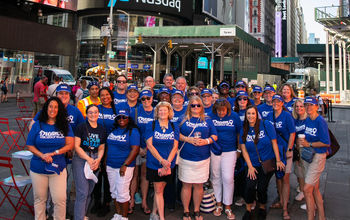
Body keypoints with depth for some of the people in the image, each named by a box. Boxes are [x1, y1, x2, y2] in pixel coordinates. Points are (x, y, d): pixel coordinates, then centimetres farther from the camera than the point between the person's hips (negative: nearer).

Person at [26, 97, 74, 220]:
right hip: (38, 168, 1)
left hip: (58, 168, 0)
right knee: (39, 199, 12)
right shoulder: (38, 125, 2)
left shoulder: (65, 126, 3)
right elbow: (30, 145, 2)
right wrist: (42, 155, -15)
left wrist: (53, 153, -13)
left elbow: (70, 144, -3)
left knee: (60, 199, -3)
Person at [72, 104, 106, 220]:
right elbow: (76, 146, -8)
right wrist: (88, 159, -14)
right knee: (82, 192, -8)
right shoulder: (81, 127, -4)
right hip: (80, 159, -4)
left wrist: (98, 160, -6)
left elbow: (101, 148, 12)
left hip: (95, 160, 5)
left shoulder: (102, 129, 9)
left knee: (89, 192, 11)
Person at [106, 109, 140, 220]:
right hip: (110, 166, 6)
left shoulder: (133, 131, -8)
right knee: (114, 191, 13)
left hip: (124, 167, -6)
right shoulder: (113, 130, 12)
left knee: (122, 193, -4)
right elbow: (108, 146, 17)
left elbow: (135, 149, -15)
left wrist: (125, 165, -20)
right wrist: (105, 161, 8)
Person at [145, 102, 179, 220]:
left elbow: (175, 146, 0)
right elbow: (149, 145, -8)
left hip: (169, 165, 2)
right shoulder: (151, 125, -2)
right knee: (158, 191, 2)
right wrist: (161, 160, -16)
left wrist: (167, 162, -11)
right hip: (154, 164, -2)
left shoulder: (174, 127, 4)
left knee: (160, 190, 11)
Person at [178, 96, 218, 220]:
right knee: (186, 185, 4)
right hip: (186, 158, -1)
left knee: (199, 185, 9)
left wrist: (206, 141, -10)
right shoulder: (184, 119, 5)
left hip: (203, 159, 2)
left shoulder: (207, 120, 11)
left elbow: (214, 136, 8)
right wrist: (188, 139, -13)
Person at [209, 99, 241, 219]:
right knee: (216, 177, 8)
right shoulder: (211, 116, -2)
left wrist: (239, 149, 8)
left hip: (230, 151, -1)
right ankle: (218, 204, 24)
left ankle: (228, 207, 11)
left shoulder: (234, 116, -1)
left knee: (228, 178, -4)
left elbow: (239, 133, 7)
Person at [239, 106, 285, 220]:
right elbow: (244, 149, 1)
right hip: (253, 164, 2)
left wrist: (278, 160, -4)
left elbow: (274, 143, -5)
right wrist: (250, 166, -5)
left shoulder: (266, 125, -9)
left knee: (261, 188, -1)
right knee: (250, 187, -12)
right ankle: (248, 210, 9)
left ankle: (262, 208, 28)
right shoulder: (244, 130, 0)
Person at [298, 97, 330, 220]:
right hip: (308, 155, 8)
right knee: (315, 189, 16)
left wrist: (309, 144, -16)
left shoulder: (320, 122, -15)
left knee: (307, 189, -8)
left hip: (318, 156, -8)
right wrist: (301, 141, 1)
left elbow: (326, 143, -17)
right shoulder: (307, 120, 8)